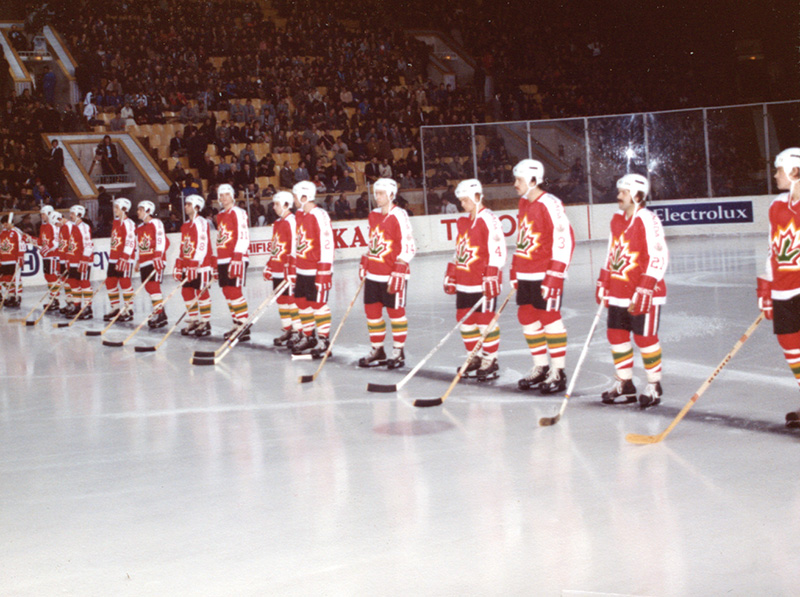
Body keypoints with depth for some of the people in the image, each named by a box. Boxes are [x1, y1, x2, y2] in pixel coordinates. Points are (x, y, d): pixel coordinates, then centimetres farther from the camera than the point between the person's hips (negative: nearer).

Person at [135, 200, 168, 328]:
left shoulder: (156, 223, -4)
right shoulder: (139, 228, 20)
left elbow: (161, 241, -13)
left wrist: (158, 256, -21)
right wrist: (138, 261, 21)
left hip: (155, 261, -8)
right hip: (144, 262, 8)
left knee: (153, 286, -16)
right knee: (149, 288, 5)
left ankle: (159, 314, -15)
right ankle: (159, 312, 12)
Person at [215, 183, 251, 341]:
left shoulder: (238, 213, -7)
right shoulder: (220, 216, 19)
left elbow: (243, 237, -15)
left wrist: (236, 259, -22)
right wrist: (217, 260, 21)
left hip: (236, 258, -9)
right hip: (222, 260, 9)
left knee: (234, 291, -13)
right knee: (227, 292, 8)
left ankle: (244, 326, -11)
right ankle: (237, 325, 15)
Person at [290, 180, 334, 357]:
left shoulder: (319, 216, -17)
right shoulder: (301, 215, 12)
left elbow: (327, 245, -19)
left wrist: (323, 273, -21)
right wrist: (293, 269, 20)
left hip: (316, 271, -9)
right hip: (302, 270, 9)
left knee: (318, 303, -4)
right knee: (302, 302, 12)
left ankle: (323, 341, 4)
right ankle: (308, 337, 24)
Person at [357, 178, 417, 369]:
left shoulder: (399, 216, -12)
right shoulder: (373, 216, 12)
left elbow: (408, 247, -15)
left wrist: (398, 272, -19)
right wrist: (364, 264, 20)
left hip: (392, 275, -7)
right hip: (373, 274, 8)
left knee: (395, 312, 1)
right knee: (372, 310, 9)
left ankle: (398, 352, 12)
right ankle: (377, 351, 20)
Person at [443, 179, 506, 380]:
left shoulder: (488, 219, -12)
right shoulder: (464, 222, 16)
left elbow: (497, 251, -17)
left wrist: (491, 277, -21)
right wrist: (452, 276, 21)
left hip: (482, 283, -9)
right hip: (464, 283, 9)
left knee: (485, 321, -4)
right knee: (465, 321, 11)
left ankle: (490, 361, 5)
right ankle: (475, 358, 23)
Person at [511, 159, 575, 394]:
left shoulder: (550, 205, -15)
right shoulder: (524, 204, 13)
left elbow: (564, 240, -19)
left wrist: (554, 277, -21)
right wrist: (515, 271, 19)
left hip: (545, 275, -9)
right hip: (526, 275, 9)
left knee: (549, 319, -6)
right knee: (527, 318, 11)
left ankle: (558, 372, 1)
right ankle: (541, 367, 23)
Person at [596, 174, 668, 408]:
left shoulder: (648, 220, -15)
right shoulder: (617, 219, 11)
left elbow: (659, 256, -19)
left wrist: (645, 290, -21)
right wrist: (604, 283, 18)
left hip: (643, 293, -8)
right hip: (619, 290, 8)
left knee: (644, 337, -2)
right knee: (616, 334, 10)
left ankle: (654, 385, 14)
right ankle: (624, 384, 22)